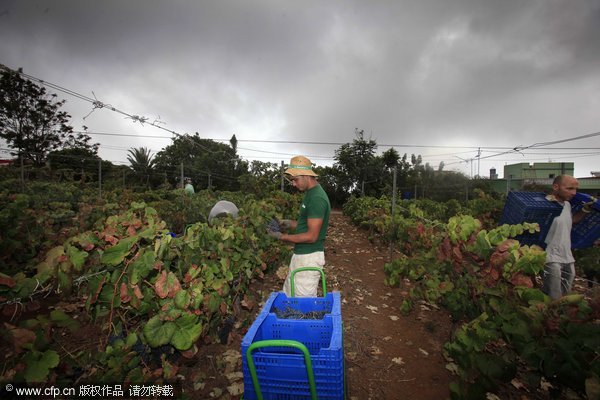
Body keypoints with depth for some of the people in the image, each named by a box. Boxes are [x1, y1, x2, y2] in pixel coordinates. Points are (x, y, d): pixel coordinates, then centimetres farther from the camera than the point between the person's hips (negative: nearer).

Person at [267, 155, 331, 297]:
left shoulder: (317, 198, -21)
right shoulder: (310, 193, 10)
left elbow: (311, 236, -22)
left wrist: (282, 237, -15)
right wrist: (291, 224, 4)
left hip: (309, 257, -10)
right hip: (300, 254, 10)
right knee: (288, 295, 18)